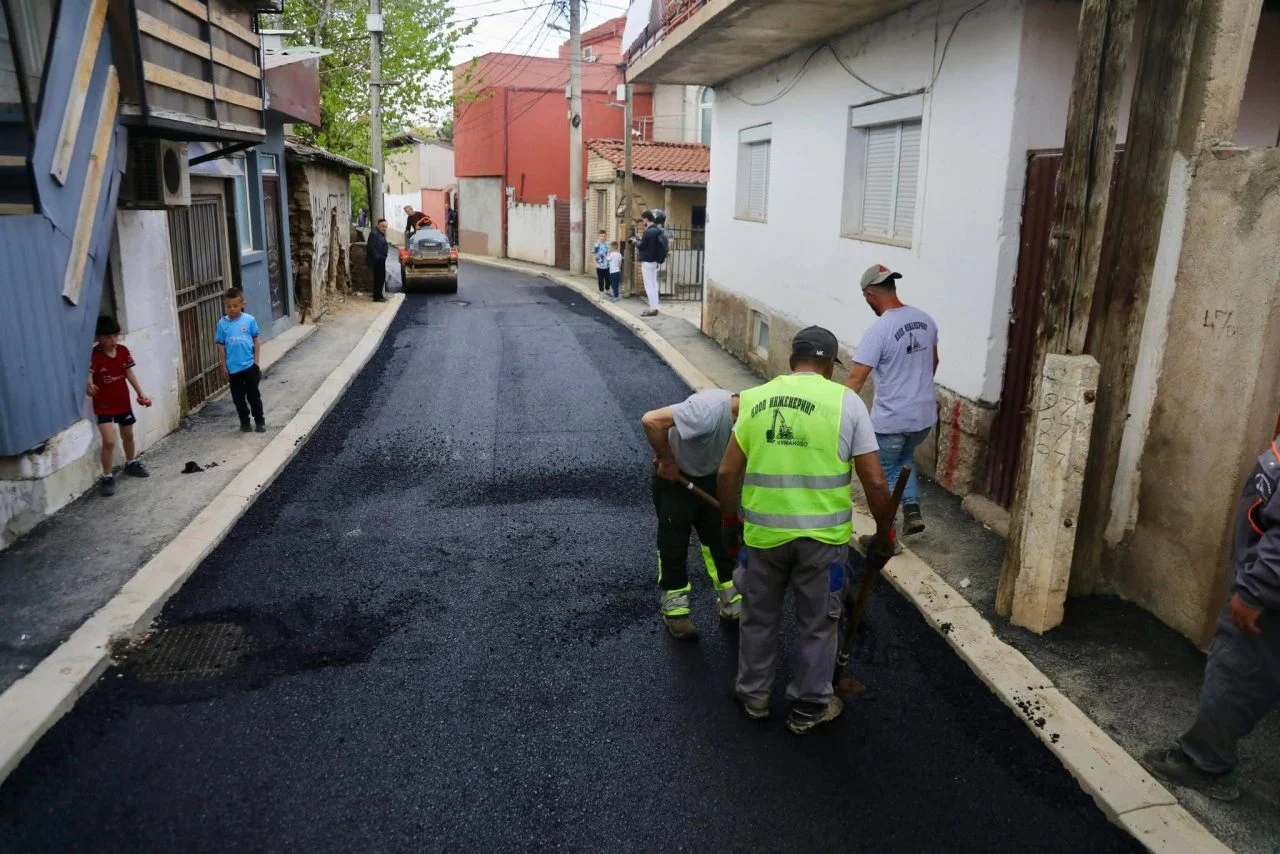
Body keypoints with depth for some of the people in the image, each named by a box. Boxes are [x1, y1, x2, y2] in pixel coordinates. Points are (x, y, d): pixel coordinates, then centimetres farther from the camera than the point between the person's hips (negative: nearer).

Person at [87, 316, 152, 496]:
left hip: (123, 402, 6)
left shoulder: (123, 351, -2)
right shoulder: (94, 356, -19)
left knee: (128, 435, 23)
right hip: (104, 406, -6)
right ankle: (108, 477, 0)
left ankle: (131, 463, 47)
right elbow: (88, 375, -31)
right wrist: (89, 387, -54)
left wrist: (141, 394, 10)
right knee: (109, 441, -14)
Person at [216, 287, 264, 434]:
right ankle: (244, 421, 24)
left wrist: (256, 361, -3)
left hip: (249, 366, -2)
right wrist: (224, 367, 2)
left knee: (253, 395, 6)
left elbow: (256, 341, 0)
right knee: (238, 397, 11)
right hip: (233, 368, 2)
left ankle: (260, 421, 19)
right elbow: (221, 346, 2)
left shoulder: (249, 320, -7)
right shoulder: (222, 323, -4)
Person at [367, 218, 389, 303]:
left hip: (381, 260, 10)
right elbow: (371, 247, -20)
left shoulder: (381, 234, 18)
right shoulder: (374, 233, -13)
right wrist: (377, 257, -22)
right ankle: (377, 297, -7)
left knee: (381, 277, 14)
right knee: (379, 278, -9)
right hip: (377, 260, -10)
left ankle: (379, 295, 23)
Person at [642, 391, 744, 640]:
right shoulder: (708, 411, -37)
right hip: (674, 475, -6)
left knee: (721, 539, 10)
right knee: (673, 544, 0)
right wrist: (667, 460, -26)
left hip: (708, 477, 7)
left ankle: (732, 605, 23)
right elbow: (651, 421, -40)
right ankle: (674, 611, 13)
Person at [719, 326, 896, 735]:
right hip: (822, 535, -2)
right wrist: (885, 532, 6)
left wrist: (729, 521, 16)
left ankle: (753, 695, 38)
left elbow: (727, 473, 3)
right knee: (817, 623, 17)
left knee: (759, 616, 22)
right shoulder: (846, 401, -6)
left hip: (762, 531, 2)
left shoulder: (756, 398, 2)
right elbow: (875, 482, -8)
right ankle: (808, 707, 33)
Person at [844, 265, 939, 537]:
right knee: (904, 459, 31)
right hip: (924, 414, 7)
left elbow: (856, 378, -25)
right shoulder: (925, 320, 2)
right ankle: (912, 511, 22)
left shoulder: (879, 331, -21)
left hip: (890, 420, -7)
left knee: (884, 474, 11)